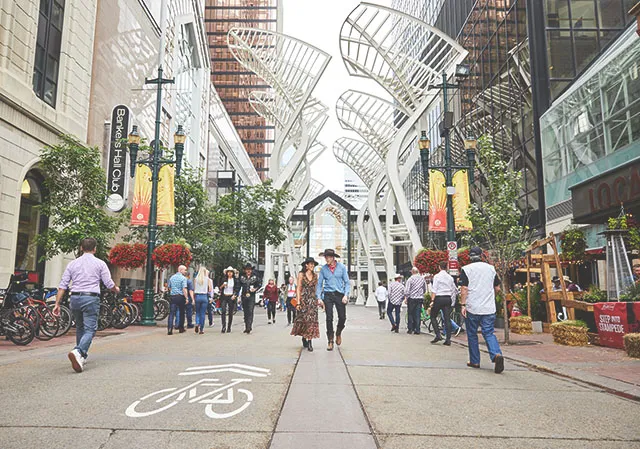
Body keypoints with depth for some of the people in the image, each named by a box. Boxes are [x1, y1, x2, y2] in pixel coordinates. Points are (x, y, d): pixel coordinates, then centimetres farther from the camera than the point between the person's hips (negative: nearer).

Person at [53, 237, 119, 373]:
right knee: (90, 329, -5)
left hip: (74, 298, 4)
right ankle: (78, 352, -28)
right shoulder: (100, 264, 1)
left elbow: (62, 285, 5)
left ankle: (82, 356, 28)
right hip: (91, 298, -4)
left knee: (80, 327, 20)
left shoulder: (73, 264, 10)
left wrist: (57, 303, 8)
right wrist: (116, 290, 21)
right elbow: (109, 284, 0)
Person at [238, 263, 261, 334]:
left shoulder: (255, 277, 4)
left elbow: (259, 285, 6)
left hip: (251, 297, -3)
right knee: (245, 312, 8)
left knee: (250, 312, -12)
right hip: (244, 296, 3)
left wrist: (255, 289, -13)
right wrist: (239, 295, 4)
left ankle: (249, 327, -17)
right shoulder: (242, 277, 9)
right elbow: (239, 286, 10)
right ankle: (246, 327, 16)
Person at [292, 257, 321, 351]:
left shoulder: (315, 275, 11)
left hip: (313, 300, 2)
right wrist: (298, 302, -9)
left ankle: (309, 343, -4)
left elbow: (316, 289, 13)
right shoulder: (301, 274, 1)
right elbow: (298, 288, -2)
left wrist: (318, 300, 4)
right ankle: (304, 339, 21)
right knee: (303, 319, 1)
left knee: (311, 320, -6)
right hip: (303, 299, -2)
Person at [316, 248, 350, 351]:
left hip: (339, 294, 0)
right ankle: (330, 341, 8)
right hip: (328, 295, 0)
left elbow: (347, 282, 4)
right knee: (329, 318, -3)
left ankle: (338, 333, 30)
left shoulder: (342, 267, 2)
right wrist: (319, 298, -1)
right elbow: (319, 284, 7)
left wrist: (346, 295, -7)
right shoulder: (323, 269, 4)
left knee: (342, 317, 0)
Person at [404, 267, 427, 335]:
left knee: (410, 314, 7)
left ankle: (410, 329, 7)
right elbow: (425, 290, 14)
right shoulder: (422, 279, 5)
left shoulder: (410, 279, -8)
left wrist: (406, 298, -1)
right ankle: (417, 330, 5)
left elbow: (407, 290, -11)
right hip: (420, 298, 3)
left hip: (412, 298, -3)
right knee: (417, 314, 6)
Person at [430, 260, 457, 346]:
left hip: (439, 298, -4)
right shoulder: (450, 277, 9)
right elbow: (454, 289, 12)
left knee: (433, 316, 10)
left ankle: (438, 335, -2)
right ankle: (448, 339, 2)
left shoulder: (437, 276, -5)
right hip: (448, 298, 4)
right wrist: (452, 300, 20)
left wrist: (432, 300, -11)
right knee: (447, 319, 4)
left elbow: (434, 290, -11)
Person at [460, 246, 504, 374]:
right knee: (489, 333, 4)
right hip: (489, 308, 3)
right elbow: (497, 288, 13)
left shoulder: (466, 269, -3)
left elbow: (464, 289, -10)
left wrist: (463, 305, -8)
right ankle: (497, 354, -20)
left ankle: (474, 361, 16)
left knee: (472, 334, 10)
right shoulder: (491, 268, 8)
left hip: (472, 308, -2)